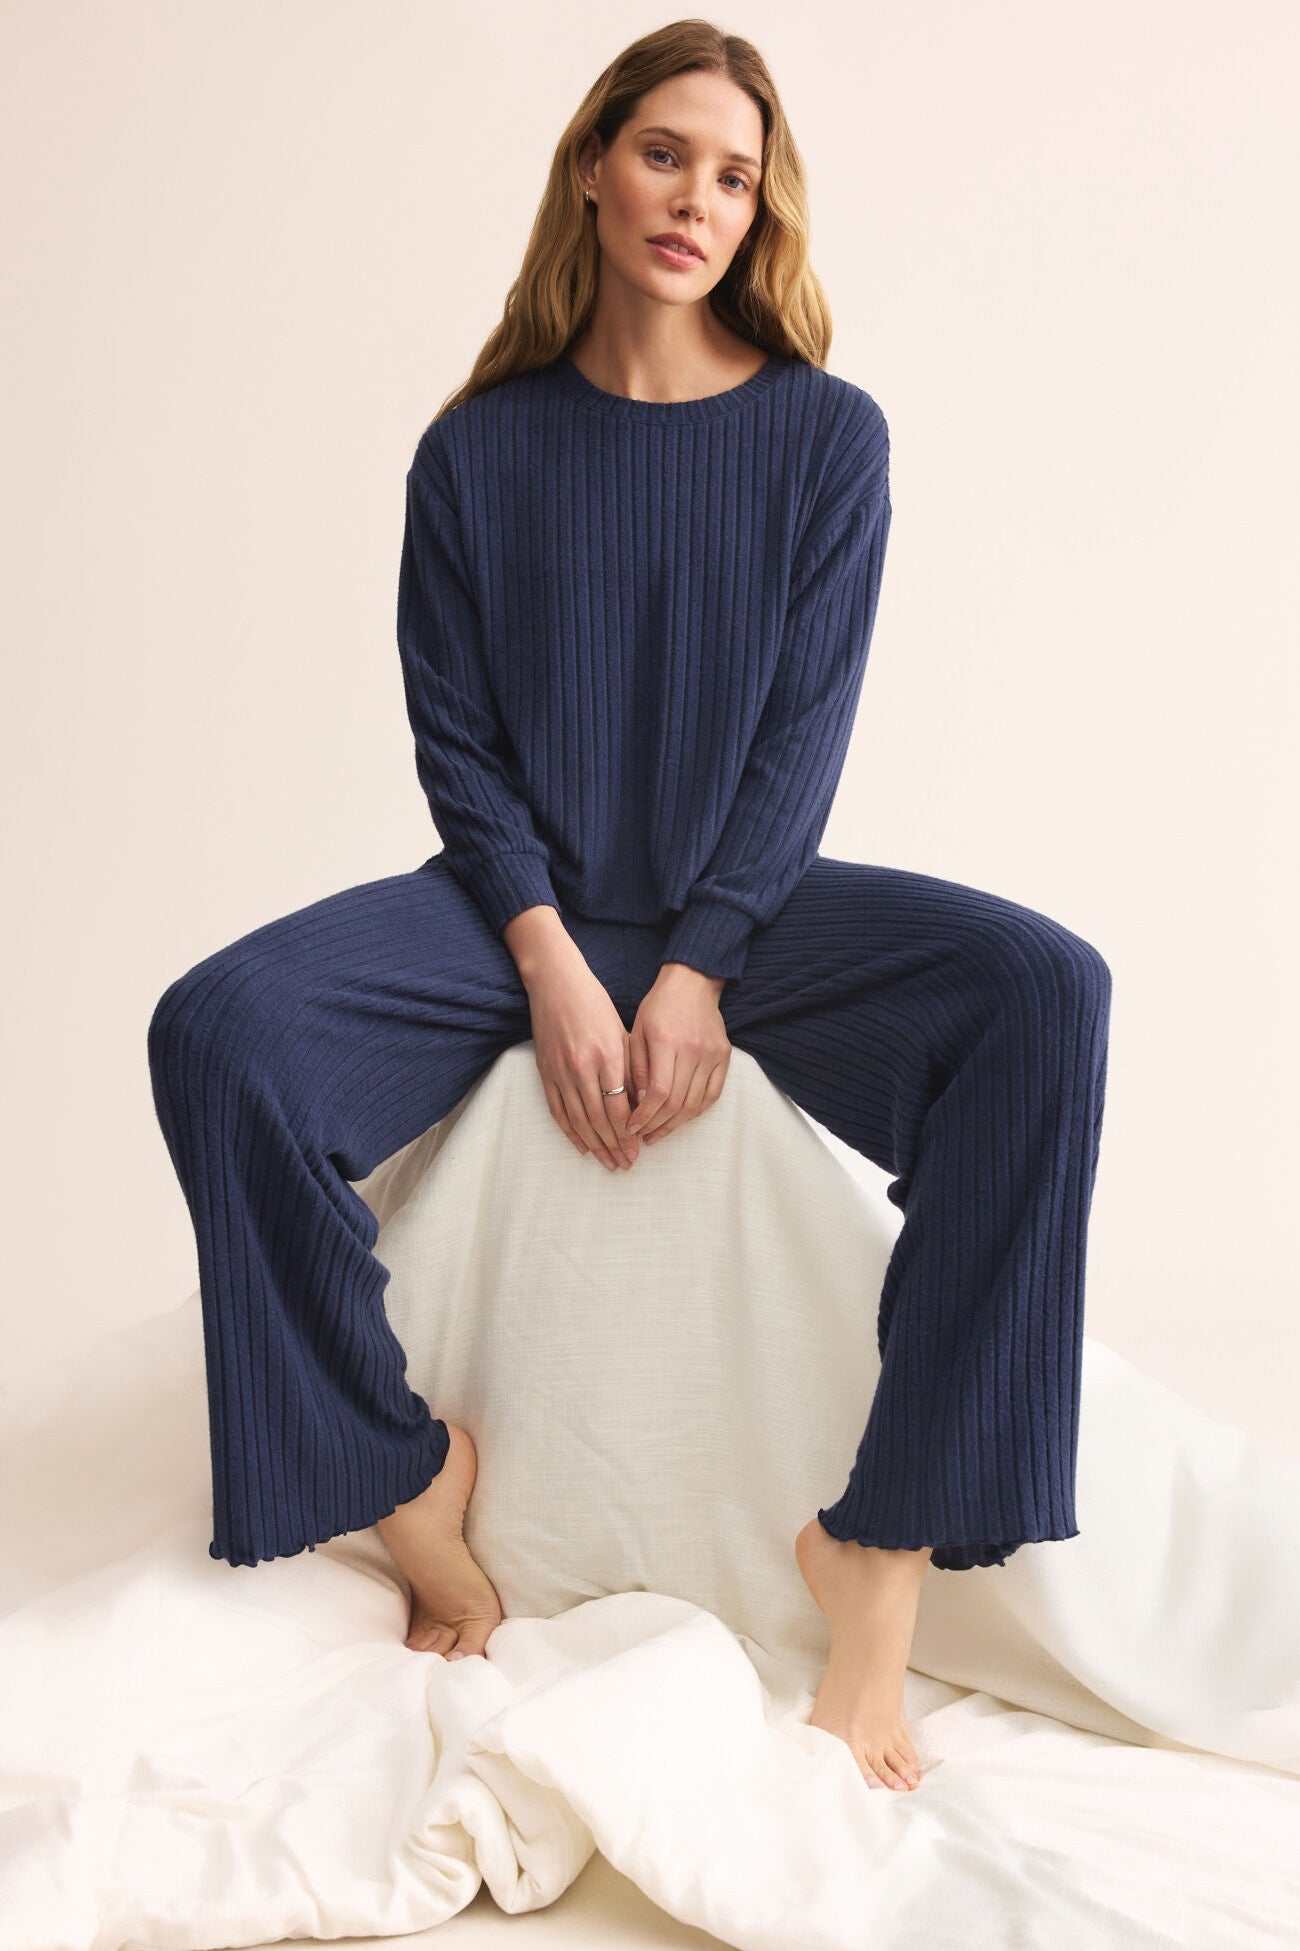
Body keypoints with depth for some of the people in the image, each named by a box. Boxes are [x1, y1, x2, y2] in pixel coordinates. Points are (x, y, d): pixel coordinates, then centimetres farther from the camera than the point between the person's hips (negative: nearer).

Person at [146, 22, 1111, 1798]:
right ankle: (424, 1518, -13)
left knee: (1042, 994, -30)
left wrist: (697, 975, -16)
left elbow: (806, 733, -2)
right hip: (525, 906, 1)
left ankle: (881, 1557, -28)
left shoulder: (826, 436, 4)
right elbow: (455, 739, 2)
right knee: (217, 1033, -27)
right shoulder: (482, 450, 6)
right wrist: (554, 966, -15)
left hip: (747, 904, 0)